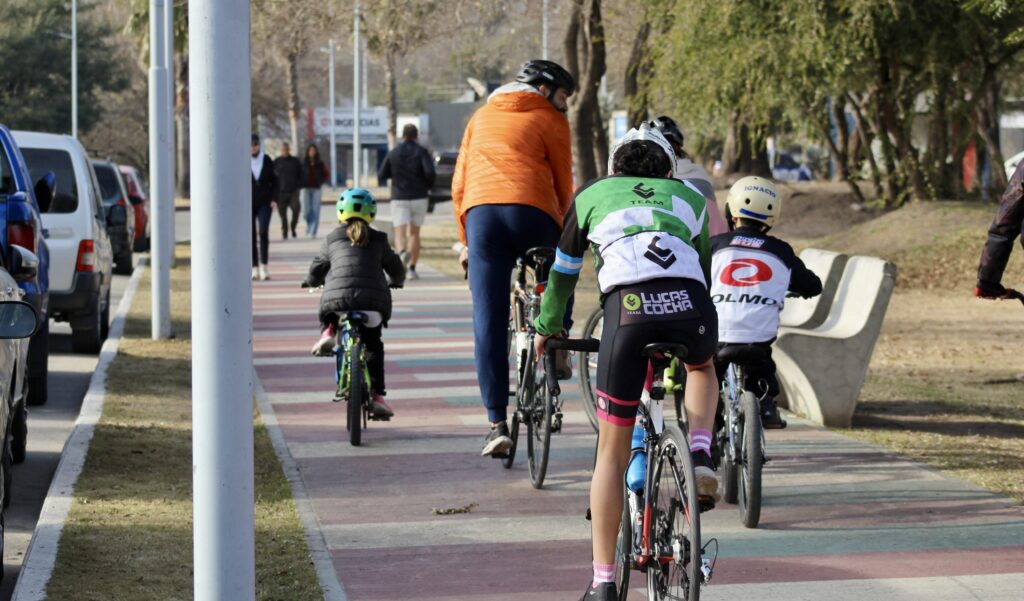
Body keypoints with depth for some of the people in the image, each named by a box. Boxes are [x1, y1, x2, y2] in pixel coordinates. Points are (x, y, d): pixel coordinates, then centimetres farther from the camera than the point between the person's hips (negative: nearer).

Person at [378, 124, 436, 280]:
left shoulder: (393, 153, 3)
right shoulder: (421, 152, -2)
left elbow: (381, 175, 3)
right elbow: (430, 172, -17)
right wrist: (429, 185, 3)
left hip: (399, 198, 0)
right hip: (419, 197, 0)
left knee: (400, 233, -5)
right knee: (414, 233, 13)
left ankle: (402, 252, -39)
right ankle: (412, 269, 10)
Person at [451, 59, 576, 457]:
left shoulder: (482, 117, 27)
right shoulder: (549, 120, 15)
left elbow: (459, 185, 23)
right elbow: (563, 186, 12)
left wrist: (466, 240, 26)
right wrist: (561, 236, 23)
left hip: (480, 211, 3)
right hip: (531, 211, -2)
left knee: (488, 324, 0)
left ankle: (497, 424, -6)